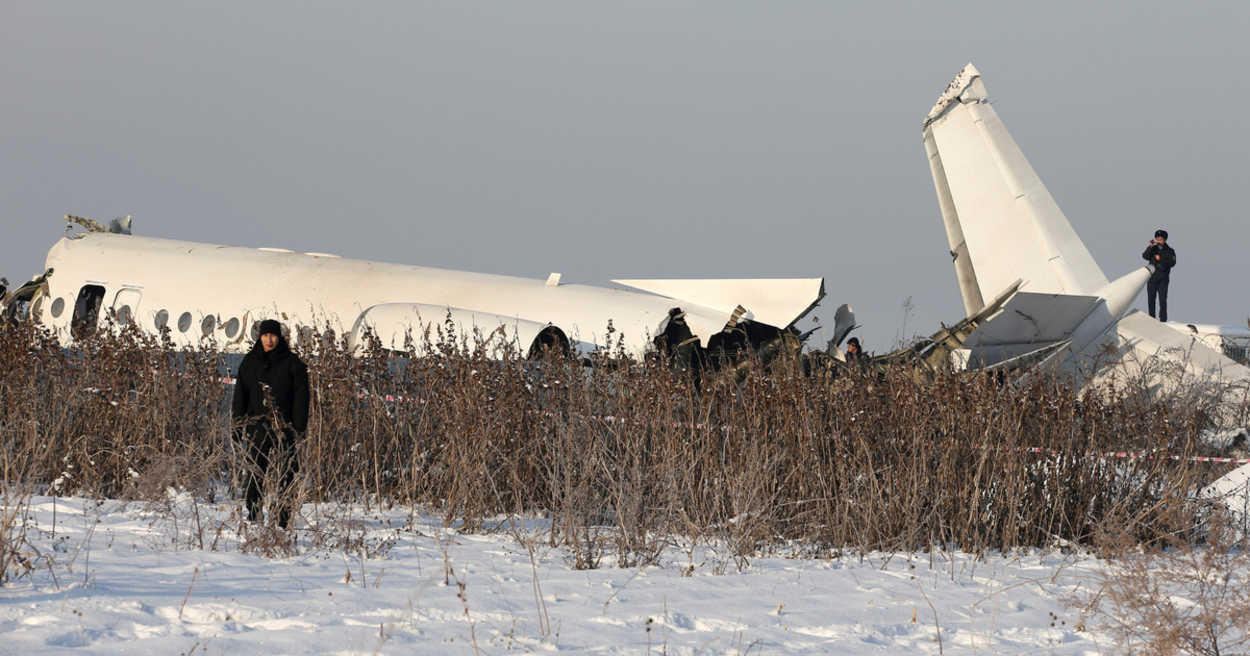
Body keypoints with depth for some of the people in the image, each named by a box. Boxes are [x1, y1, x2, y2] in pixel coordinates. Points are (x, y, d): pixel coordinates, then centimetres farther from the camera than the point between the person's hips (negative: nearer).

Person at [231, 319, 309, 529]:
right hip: (256, 427, 2)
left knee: (285, 475, -3)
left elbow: (301, 396, 3)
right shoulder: (250, 362, 11)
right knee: (255, 474, 0)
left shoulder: (291, 363, 3)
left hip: (283, 428, -2)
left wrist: (298, 426, -5)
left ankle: (285, 520, 0)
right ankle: (253, 517, 6)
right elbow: (241, 393, 14)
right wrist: (239, 422, 4)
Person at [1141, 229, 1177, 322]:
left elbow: (1172, 263, -5)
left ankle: (1163, 318, -7)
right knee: (1150, 299, 3)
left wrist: (1160, 259, -13)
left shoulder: (1169, 251, 7)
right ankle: (1151, 318, 10)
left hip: (1163, 279, -3)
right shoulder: (1152, 249, 12)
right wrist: (1151, 246, -12)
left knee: (1162, 300, -9)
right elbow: (1145, 256, -4)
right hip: (1152, 278, 3)